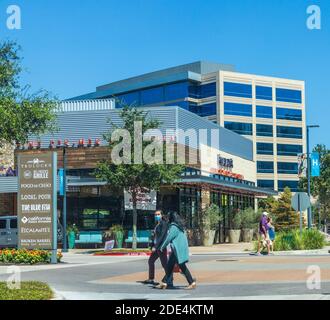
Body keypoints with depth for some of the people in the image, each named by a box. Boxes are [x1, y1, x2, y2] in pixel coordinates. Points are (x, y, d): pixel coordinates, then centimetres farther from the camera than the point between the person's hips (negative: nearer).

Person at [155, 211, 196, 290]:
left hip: (178, 249, -10)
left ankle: (192, 282, 0)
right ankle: (164, 283, 15)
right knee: (170, 265, 11)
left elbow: (169, 238, -14)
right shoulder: (179, 226, 13)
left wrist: (162, 247, -3)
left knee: (182, 266, -5)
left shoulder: (174, 227, -15)